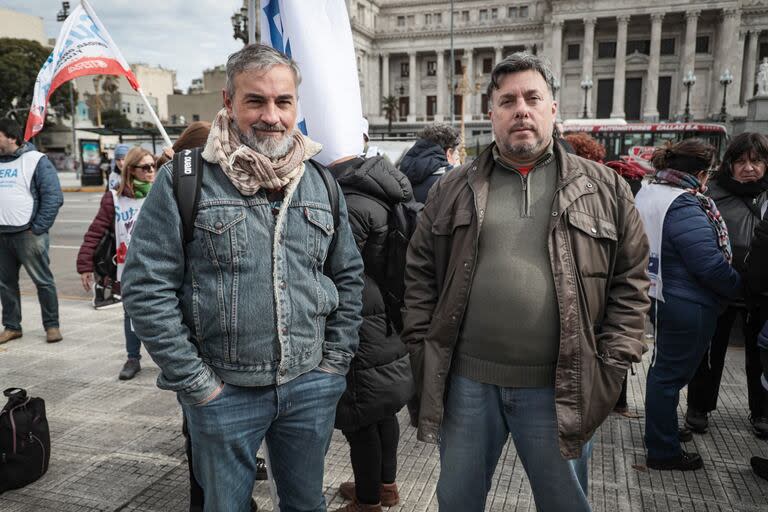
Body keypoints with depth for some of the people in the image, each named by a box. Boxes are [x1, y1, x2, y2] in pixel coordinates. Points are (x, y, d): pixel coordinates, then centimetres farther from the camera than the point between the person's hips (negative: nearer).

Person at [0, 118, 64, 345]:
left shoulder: (36, 160, -6)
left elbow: (54, 197, -11)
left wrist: (38, 228, -13)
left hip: (28, 234, -6)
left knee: (43, 281, 0)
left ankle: (52, 326, 10)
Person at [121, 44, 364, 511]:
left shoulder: (321, 181, 4)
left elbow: (349, 277, 10)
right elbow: (147, 288, -10)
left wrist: (335, 360, 4)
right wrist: (195, 382, -10)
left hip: (312, 386, 4)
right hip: (223, 391, -3)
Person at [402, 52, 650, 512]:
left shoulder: (604, 188, 2)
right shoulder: (453, 189, 4)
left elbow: (631, 280, 3)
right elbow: (420, 272, 6)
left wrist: (611, 364, -4)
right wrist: (422, 345, 0)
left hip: (561, 387, 0)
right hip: (466, 380, 1)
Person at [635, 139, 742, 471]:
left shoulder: (647, 193, 5)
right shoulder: (684, 208, -24)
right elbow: (710, 265, -24)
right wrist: (738, 286, -6)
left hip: (659, 297, 10)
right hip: (687, 307, -9)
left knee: (665, 366, 23)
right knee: (671, 373, 2)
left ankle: (662, 429, 42)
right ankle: (663, 452, 17)